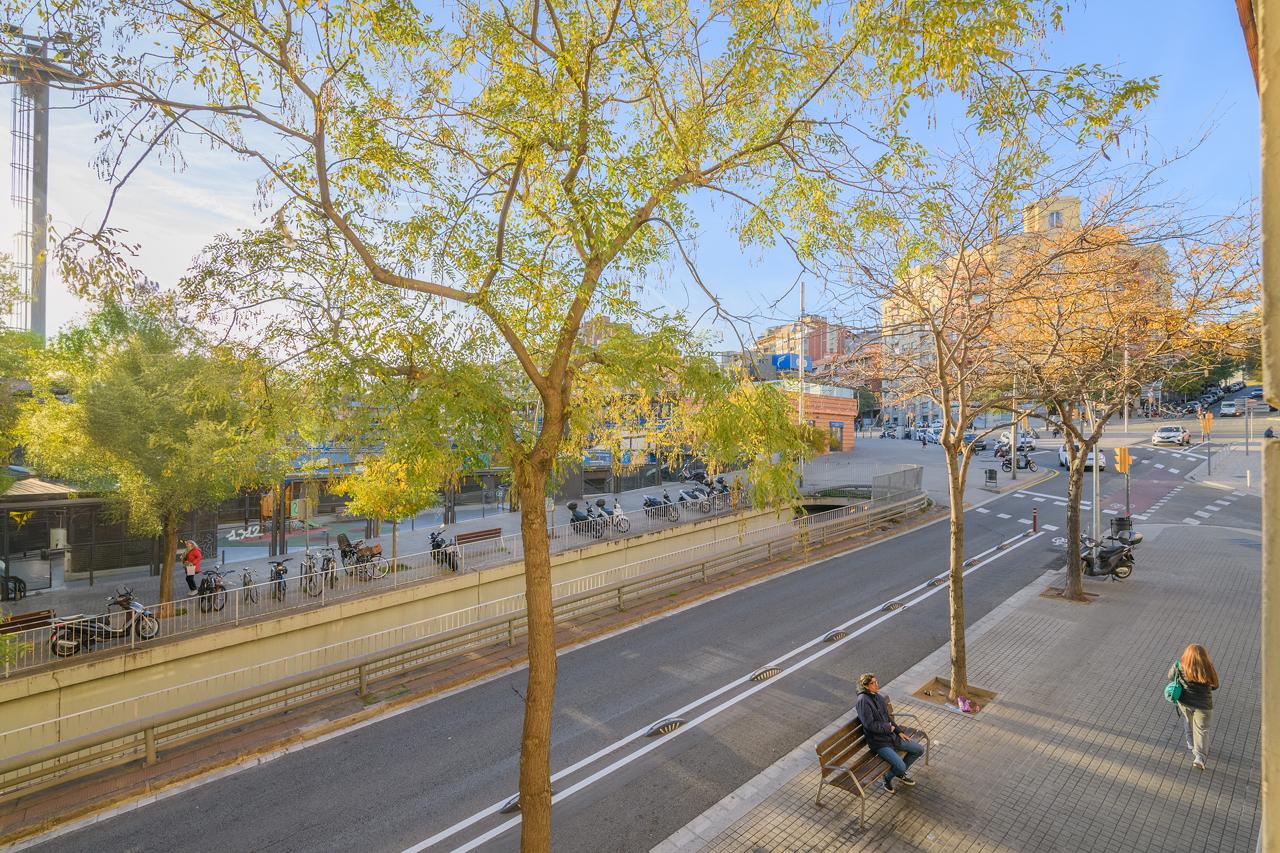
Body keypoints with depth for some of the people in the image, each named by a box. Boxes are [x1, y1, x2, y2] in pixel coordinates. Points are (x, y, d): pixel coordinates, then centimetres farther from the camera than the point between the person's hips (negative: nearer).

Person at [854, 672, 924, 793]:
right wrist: (888, 727, -12)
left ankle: (900, 774, 26)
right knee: (900, 766, -23)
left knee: (919, 750, 9)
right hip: (878, 742, -9)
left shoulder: (877, 696, 5)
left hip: (891, 736, 9)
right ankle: (888, 778, 12)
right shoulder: (863, 700, -23)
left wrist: (899, 731, 6)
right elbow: (869, 725, -23)